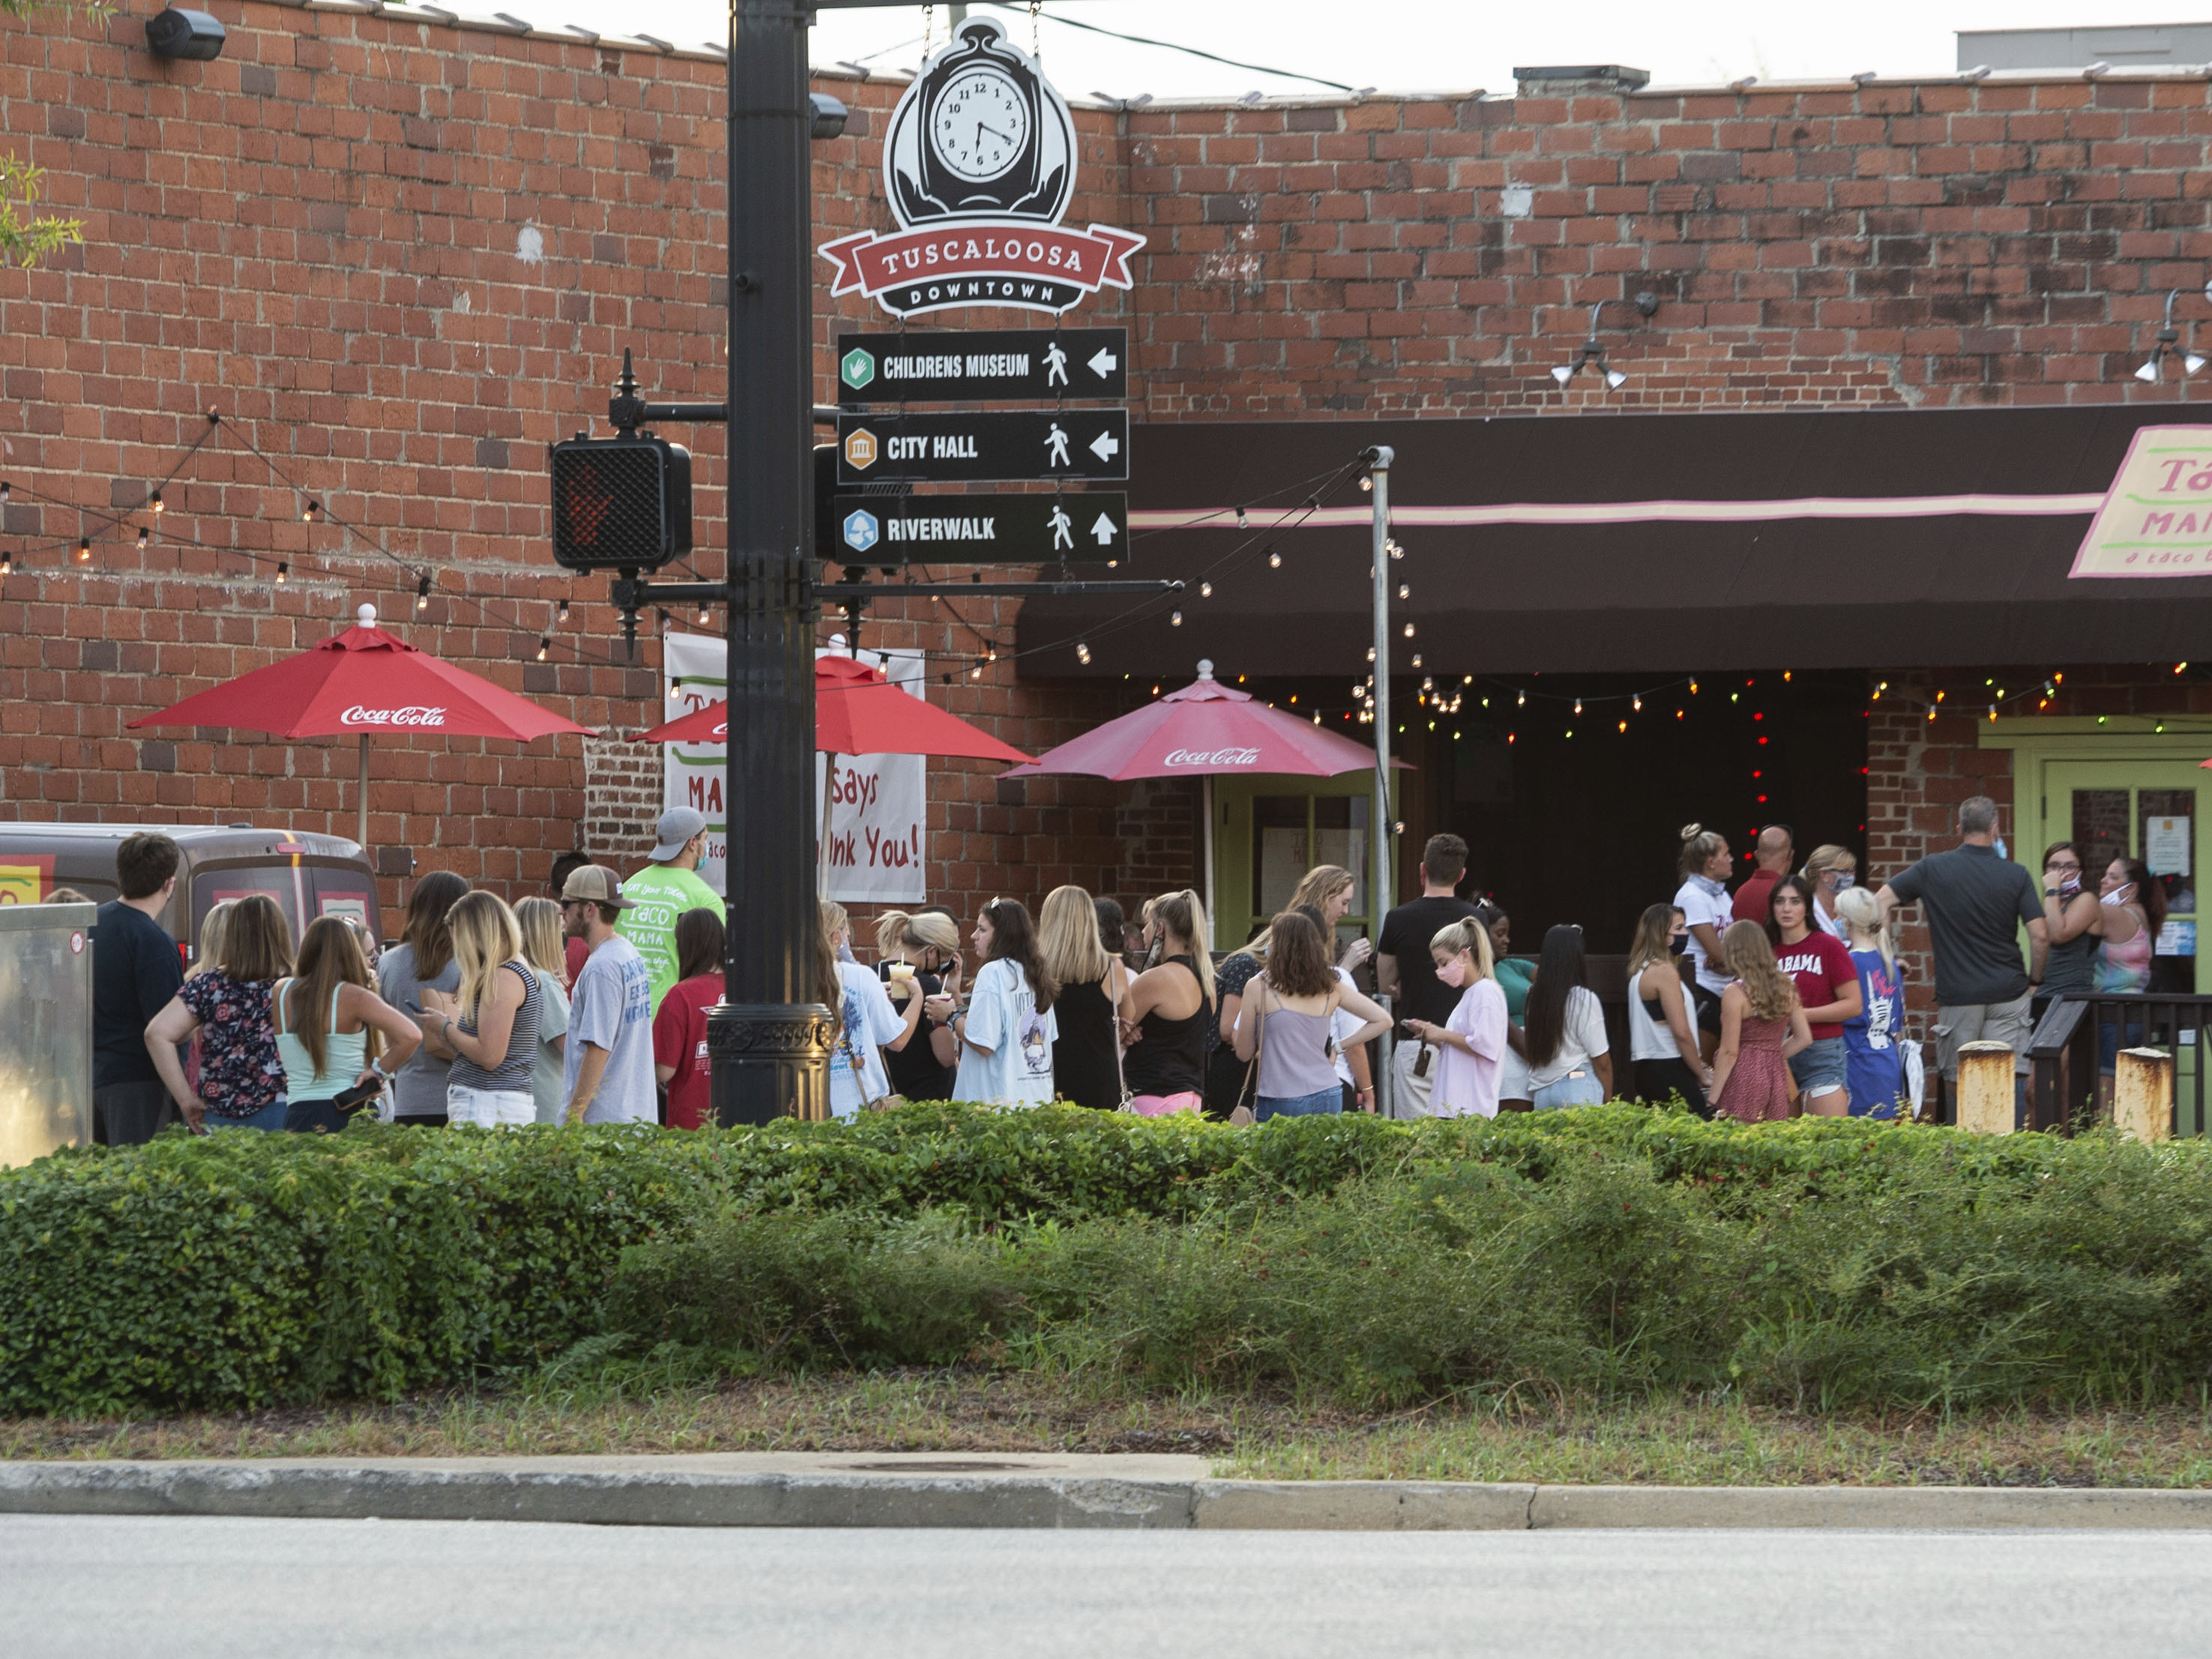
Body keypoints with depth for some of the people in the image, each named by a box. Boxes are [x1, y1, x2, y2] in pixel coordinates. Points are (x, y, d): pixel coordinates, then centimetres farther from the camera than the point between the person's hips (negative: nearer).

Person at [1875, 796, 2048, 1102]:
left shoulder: (1933, 869, 0)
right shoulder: (2016, 876, -1)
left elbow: (1880, 901, 0)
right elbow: (2040, 936, -5)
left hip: (1957, 994, 0)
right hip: (2007, 993, 0)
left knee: (1960, 1083, 8)